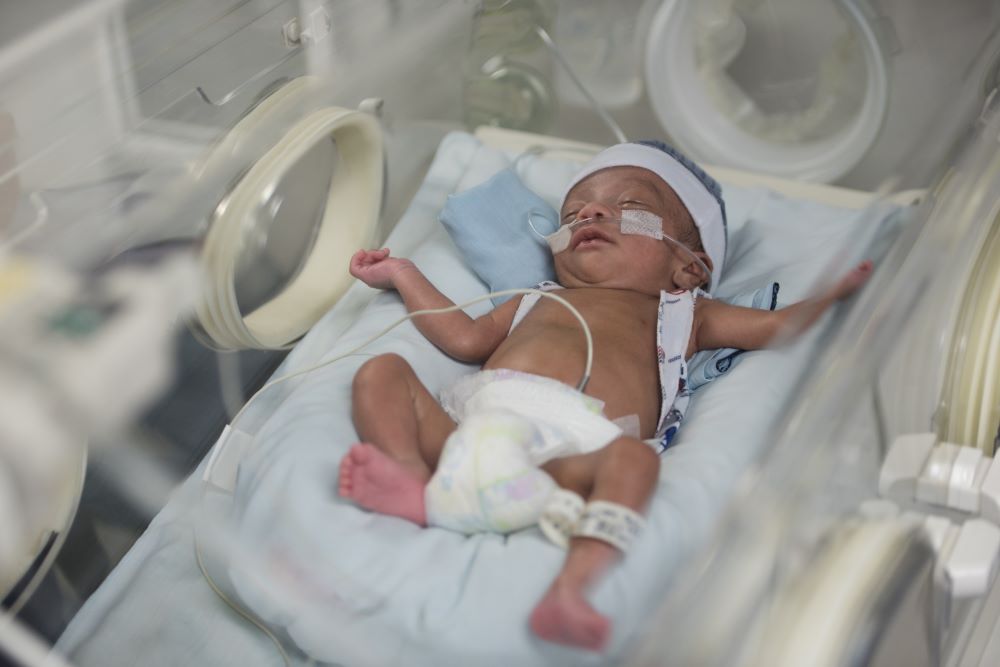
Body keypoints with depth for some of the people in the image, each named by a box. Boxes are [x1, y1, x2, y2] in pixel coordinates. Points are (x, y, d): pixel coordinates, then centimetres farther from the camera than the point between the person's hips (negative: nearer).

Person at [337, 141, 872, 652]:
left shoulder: (680, 313, 34)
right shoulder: (541, 300, 42)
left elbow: (778, 326, 31)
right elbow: (466, 338, 38)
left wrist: (838, 288, 21)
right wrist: (402, 273, 45)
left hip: (572, 441, -3)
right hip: (474, 415, 4)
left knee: (632, 458, -35)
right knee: (382, 372, -13)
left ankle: (569, 588, -53)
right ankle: (413, 478, -37)